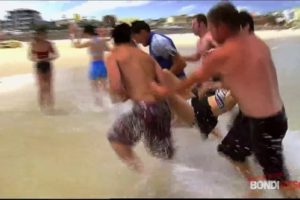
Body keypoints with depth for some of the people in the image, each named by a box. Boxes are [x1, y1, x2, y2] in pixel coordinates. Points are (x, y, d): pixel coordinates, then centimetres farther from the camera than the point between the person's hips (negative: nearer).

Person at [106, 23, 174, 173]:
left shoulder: (113, 56, 3)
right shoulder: (146, 55, 19)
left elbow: (116, 88, -13)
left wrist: (124, 96, 8)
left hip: (144, 108, -6)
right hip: (162, 107, 6)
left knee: (116, 138, 18)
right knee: (163, 154, 25)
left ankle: (141, 174, 10)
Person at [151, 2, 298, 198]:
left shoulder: (221, 55, -21)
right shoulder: (255, 41, 0)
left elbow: (196, 78, -4)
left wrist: (166, 90, 13)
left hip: (264, 123, -9)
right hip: (274, 113, 9)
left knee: (277, 176, 8)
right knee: (231, 149, 26)